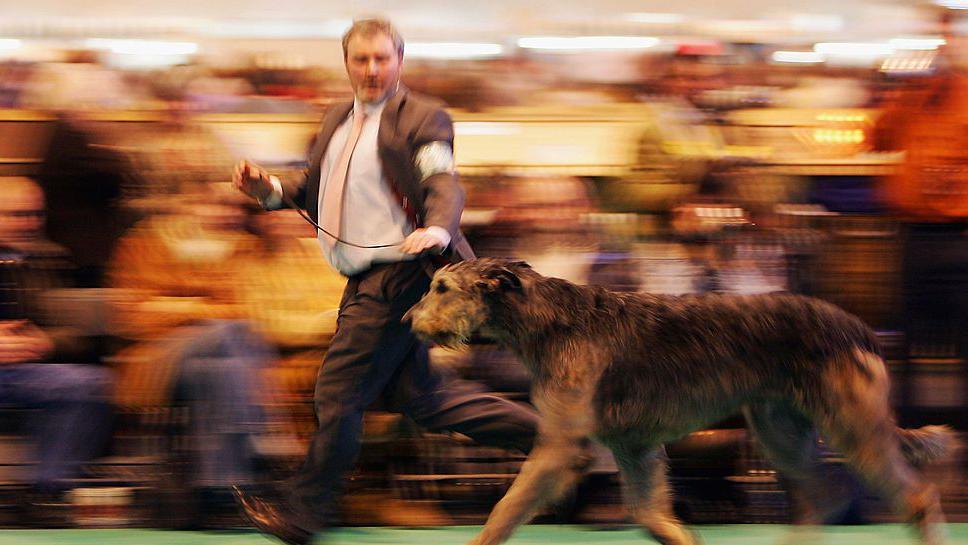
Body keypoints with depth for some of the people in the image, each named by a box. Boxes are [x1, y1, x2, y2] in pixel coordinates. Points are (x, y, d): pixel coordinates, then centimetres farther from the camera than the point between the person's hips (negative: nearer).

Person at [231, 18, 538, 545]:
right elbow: (314, 185, 25)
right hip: (367, 281, 9)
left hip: (397, 278, -9)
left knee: (339, 392, -4)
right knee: (420, 394, 11)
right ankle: (541, 431, 20)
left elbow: (445, 184, -18)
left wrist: (436, 230, -38)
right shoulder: (338, 120, 18)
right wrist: (269, 189, 6)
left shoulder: (421, 118, -7)